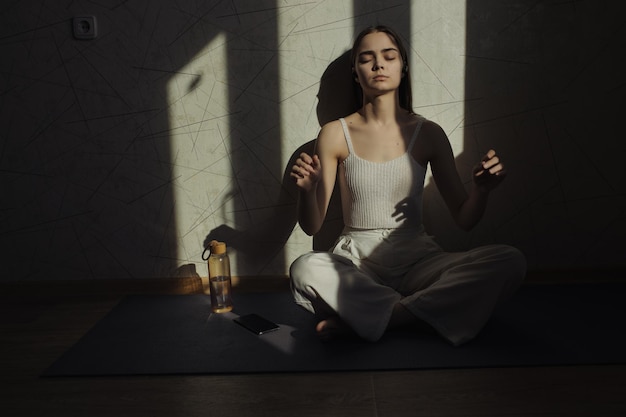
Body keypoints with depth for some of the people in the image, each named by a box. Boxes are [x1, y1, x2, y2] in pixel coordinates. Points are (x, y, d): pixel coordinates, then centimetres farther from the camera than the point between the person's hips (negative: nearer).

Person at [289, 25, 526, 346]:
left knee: (511, 261, -24)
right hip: (356, 263, -2)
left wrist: (481, 190, -14)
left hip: (417, 260, 2)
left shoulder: (427, 134, 5)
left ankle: (361, 317, -25)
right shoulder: (335, 134, 2)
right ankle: (420, 314, -21)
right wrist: (306, 190, -19)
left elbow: (464, 220, 7)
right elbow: (311, 226, 2)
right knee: (305, 269, -34)